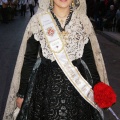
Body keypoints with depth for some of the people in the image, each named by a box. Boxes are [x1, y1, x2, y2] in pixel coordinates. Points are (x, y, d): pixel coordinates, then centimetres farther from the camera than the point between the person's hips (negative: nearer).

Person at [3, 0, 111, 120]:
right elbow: (28, 59, -3)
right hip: (46, 86, -1)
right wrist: (21, 92, 1)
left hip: (79, 85, 2)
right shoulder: (38, 20, -8)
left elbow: (89, 57, 5)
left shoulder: (83, 21, -3)